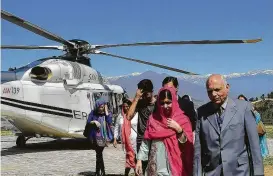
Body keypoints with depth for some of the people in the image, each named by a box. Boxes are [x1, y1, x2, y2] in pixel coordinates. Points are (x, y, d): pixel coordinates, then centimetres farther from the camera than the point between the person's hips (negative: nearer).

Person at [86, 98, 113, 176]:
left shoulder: (107, 113, -1)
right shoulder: (93, 113, 0)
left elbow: (109, 122, -17)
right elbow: (88, 122, 0)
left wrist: (106, 111, -15)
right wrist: (94, 122, -19)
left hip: (103, 136, -1)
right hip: (95, 136, 1)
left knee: (99, 153, 4)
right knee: (99, 153, 2)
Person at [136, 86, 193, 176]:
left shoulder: (183, 119, -1)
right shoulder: (153, 118, 4)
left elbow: (188, 144, -3)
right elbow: (146, 142, 4)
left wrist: (179, 129, -14)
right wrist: (139, 160, -1)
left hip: (174, 167, -1)